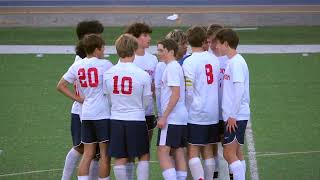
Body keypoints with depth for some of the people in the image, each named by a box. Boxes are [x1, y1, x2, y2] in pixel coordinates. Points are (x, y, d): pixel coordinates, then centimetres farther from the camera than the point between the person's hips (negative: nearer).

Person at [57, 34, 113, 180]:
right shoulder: (105, 65, -8)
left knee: (88, 154, 8)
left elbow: (61, 86, 11)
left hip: (85, 114, 5)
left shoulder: (76, 66, 6)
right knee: (105, 154, 2)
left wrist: (79, 99, 11)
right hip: (103, 114, -5)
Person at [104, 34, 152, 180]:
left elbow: (108, 98, 7)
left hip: (116, 120, 2)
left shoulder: (108, 74, -4)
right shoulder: (143, 75, -12)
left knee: (120, 159, 7)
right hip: (137, 119, -2)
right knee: (144, 156, 12)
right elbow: (146, 102, -1)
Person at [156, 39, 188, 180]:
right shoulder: (177, 67, 16)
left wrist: (164, 117, -19)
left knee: (163, 152, -11)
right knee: (179, 152, 9)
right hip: (182, 117, 10)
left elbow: (176, 94, -19)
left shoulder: (172, 68, -13)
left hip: (172, 119, -10)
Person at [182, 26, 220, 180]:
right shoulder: (214, 59, 5)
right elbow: (219, 85, 12)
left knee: (193, 152, -4)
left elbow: (188, 91, -15)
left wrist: (187, 109, -2)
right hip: (213, 114, 6)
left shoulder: (189, 62, -13)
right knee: (208, 151, 13)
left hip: (196, 115, -6)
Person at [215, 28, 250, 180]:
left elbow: (239, 89, -21)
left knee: (229, 153, -8)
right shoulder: (231, 61, 14)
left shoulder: (236, 62, -14)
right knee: (237, 154, 11)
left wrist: (232, 115, -19)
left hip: (235, 117, -9)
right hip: (234, 115, 9)